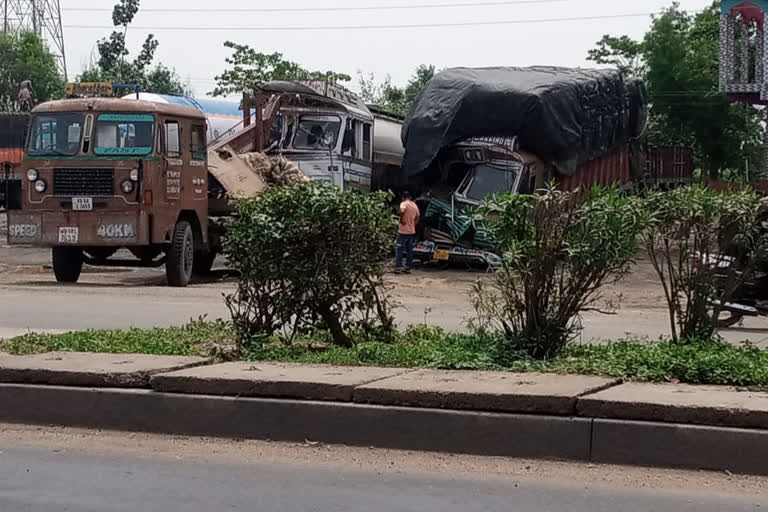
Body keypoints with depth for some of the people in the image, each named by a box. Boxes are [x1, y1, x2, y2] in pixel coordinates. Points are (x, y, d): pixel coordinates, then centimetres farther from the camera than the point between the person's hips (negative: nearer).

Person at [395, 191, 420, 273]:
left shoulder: (403, 204, -10)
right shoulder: (415, 205, 10)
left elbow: (402, 211, -34)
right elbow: (417, 219, 16)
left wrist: (401, 220, -20)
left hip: (403, 231, -6)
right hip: (412, 231, 6)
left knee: (400, 249, 1)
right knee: (409, 250, 11)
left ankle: (398, 267, -1)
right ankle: (408, 268, 12)